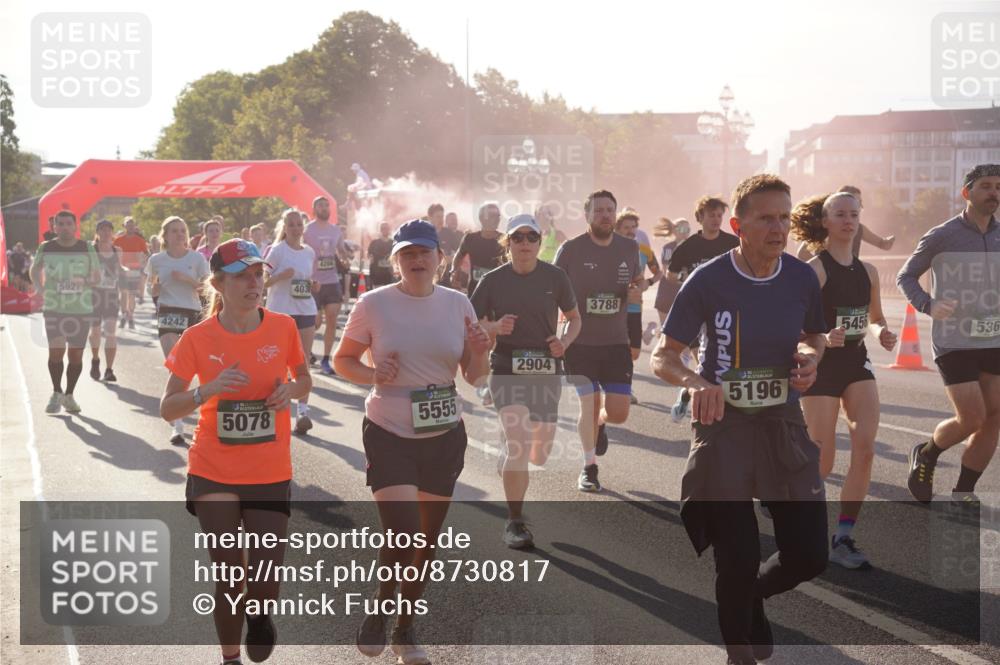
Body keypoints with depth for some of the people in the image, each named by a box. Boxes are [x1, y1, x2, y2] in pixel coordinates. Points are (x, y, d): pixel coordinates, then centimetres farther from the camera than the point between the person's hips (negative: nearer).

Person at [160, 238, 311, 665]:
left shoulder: (283, 328, -5)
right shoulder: (198, 338, -8)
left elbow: (304, 380, 12)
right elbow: (167, 409, -6)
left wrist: (291, 390, -11)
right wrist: (208, 390, -24)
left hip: (270, 475, 1)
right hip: (213, 475, -1)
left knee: (267, 581, -2)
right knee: (229, 578, 7)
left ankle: (259, 614, 34)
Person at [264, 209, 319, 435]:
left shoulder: (310, 253, 10)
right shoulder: (276, 251, -5)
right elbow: (262, 282, -6)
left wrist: (314, 285, 1)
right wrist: (281, 276, -22)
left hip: (306, 311, 4)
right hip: (280, 311, -4)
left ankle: (303, 410, -3)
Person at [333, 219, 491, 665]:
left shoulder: (457, 304, 1)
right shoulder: (374, 304, -8)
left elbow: (474, 377, 6)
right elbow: (342, 360, 1)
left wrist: (480, 354, -16)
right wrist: (372, 374, -19)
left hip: (445, 436, 4)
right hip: (389, 435, -4)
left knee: (427, 539, 12)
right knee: (403, 534, -16)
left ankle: (405, 628, 32)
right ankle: (379, 610, 14)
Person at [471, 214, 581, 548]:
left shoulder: (555, 277, 0)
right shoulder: (493, 281, -3)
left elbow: (574, 318, 12)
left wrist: (564, 342, -8)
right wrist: (496, 327, -17)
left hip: (546, 370, 3)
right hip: (506, 368, -2)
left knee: (541, 452, 8)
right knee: (520, 442, -19)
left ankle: (506, 460, 45)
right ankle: (514, 523, -9)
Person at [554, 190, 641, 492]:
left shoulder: (630, 248, 4)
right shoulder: (571, 249, -7)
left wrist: (635, 290, -5)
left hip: (616, 342, 3)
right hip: (580, 342, -3)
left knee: (618, 413, -1)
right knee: (588, 404, -1)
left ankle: (599, 423, 37)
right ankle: (589, 467, 19)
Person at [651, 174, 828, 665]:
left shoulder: (802, 278, -3)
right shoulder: (708, 281, -14)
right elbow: (661, 357, -8)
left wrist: (809, 358, -8)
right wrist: (695, 382, -29)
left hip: (783, 423, 4)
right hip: (723, 423, -4)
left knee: (809, 556, 2)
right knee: (739, 559, -6)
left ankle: (750, 597, 36)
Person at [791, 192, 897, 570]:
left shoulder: (867, 271, 8)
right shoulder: (814, 270, -11)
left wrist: (882, 334, -2)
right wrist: (824, 339, -32)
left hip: (857, 363, 5)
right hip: (821, 367, -5)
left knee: (865, 448, -11)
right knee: (822, 464, -4)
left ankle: (842, 539, -1)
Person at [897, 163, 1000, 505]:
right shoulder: (942, 236, -6)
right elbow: (905, 276, 0)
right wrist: (928, 306, -18)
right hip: (954, 341, -5)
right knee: (972, 419, -9)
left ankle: (962, 494, 15)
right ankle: (926, 455, 21)